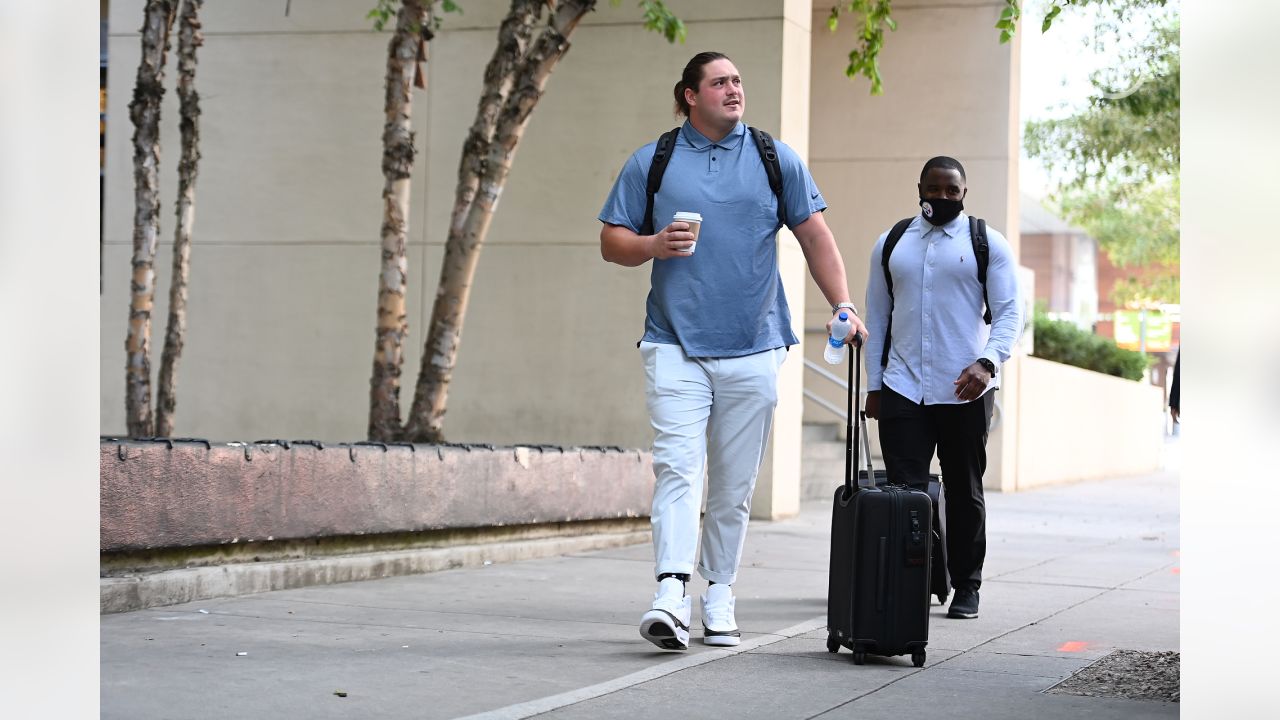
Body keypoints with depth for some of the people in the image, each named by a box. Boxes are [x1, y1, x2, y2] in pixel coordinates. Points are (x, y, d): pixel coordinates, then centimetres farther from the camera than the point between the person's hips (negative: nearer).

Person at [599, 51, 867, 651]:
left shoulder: (776, 159, 10)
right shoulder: (650, 163, 8)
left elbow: (815, 236, 11)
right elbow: (612, 242, 10)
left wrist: (843, 304, 0)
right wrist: (653, 246, -11)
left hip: (753, 348, 2)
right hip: (675, 344, -1)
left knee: (734, 483, 5)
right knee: (677, 468, -15)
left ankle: (719, 599, 14)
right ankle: (670, 597, -22)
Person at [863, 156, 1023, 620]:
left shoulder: (987, 244, 3)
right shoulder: (891, 244, 12)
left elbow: (1009, 311, -3)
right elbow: (876, 316, 15)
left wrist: (988, 362, -20)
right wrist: (874, 384, 9)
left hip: (965, 390, -2)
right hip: (903, 388, 2)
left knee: (964, 491, 7)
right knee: (904, 490, -4)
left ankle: (966, 586, 17)